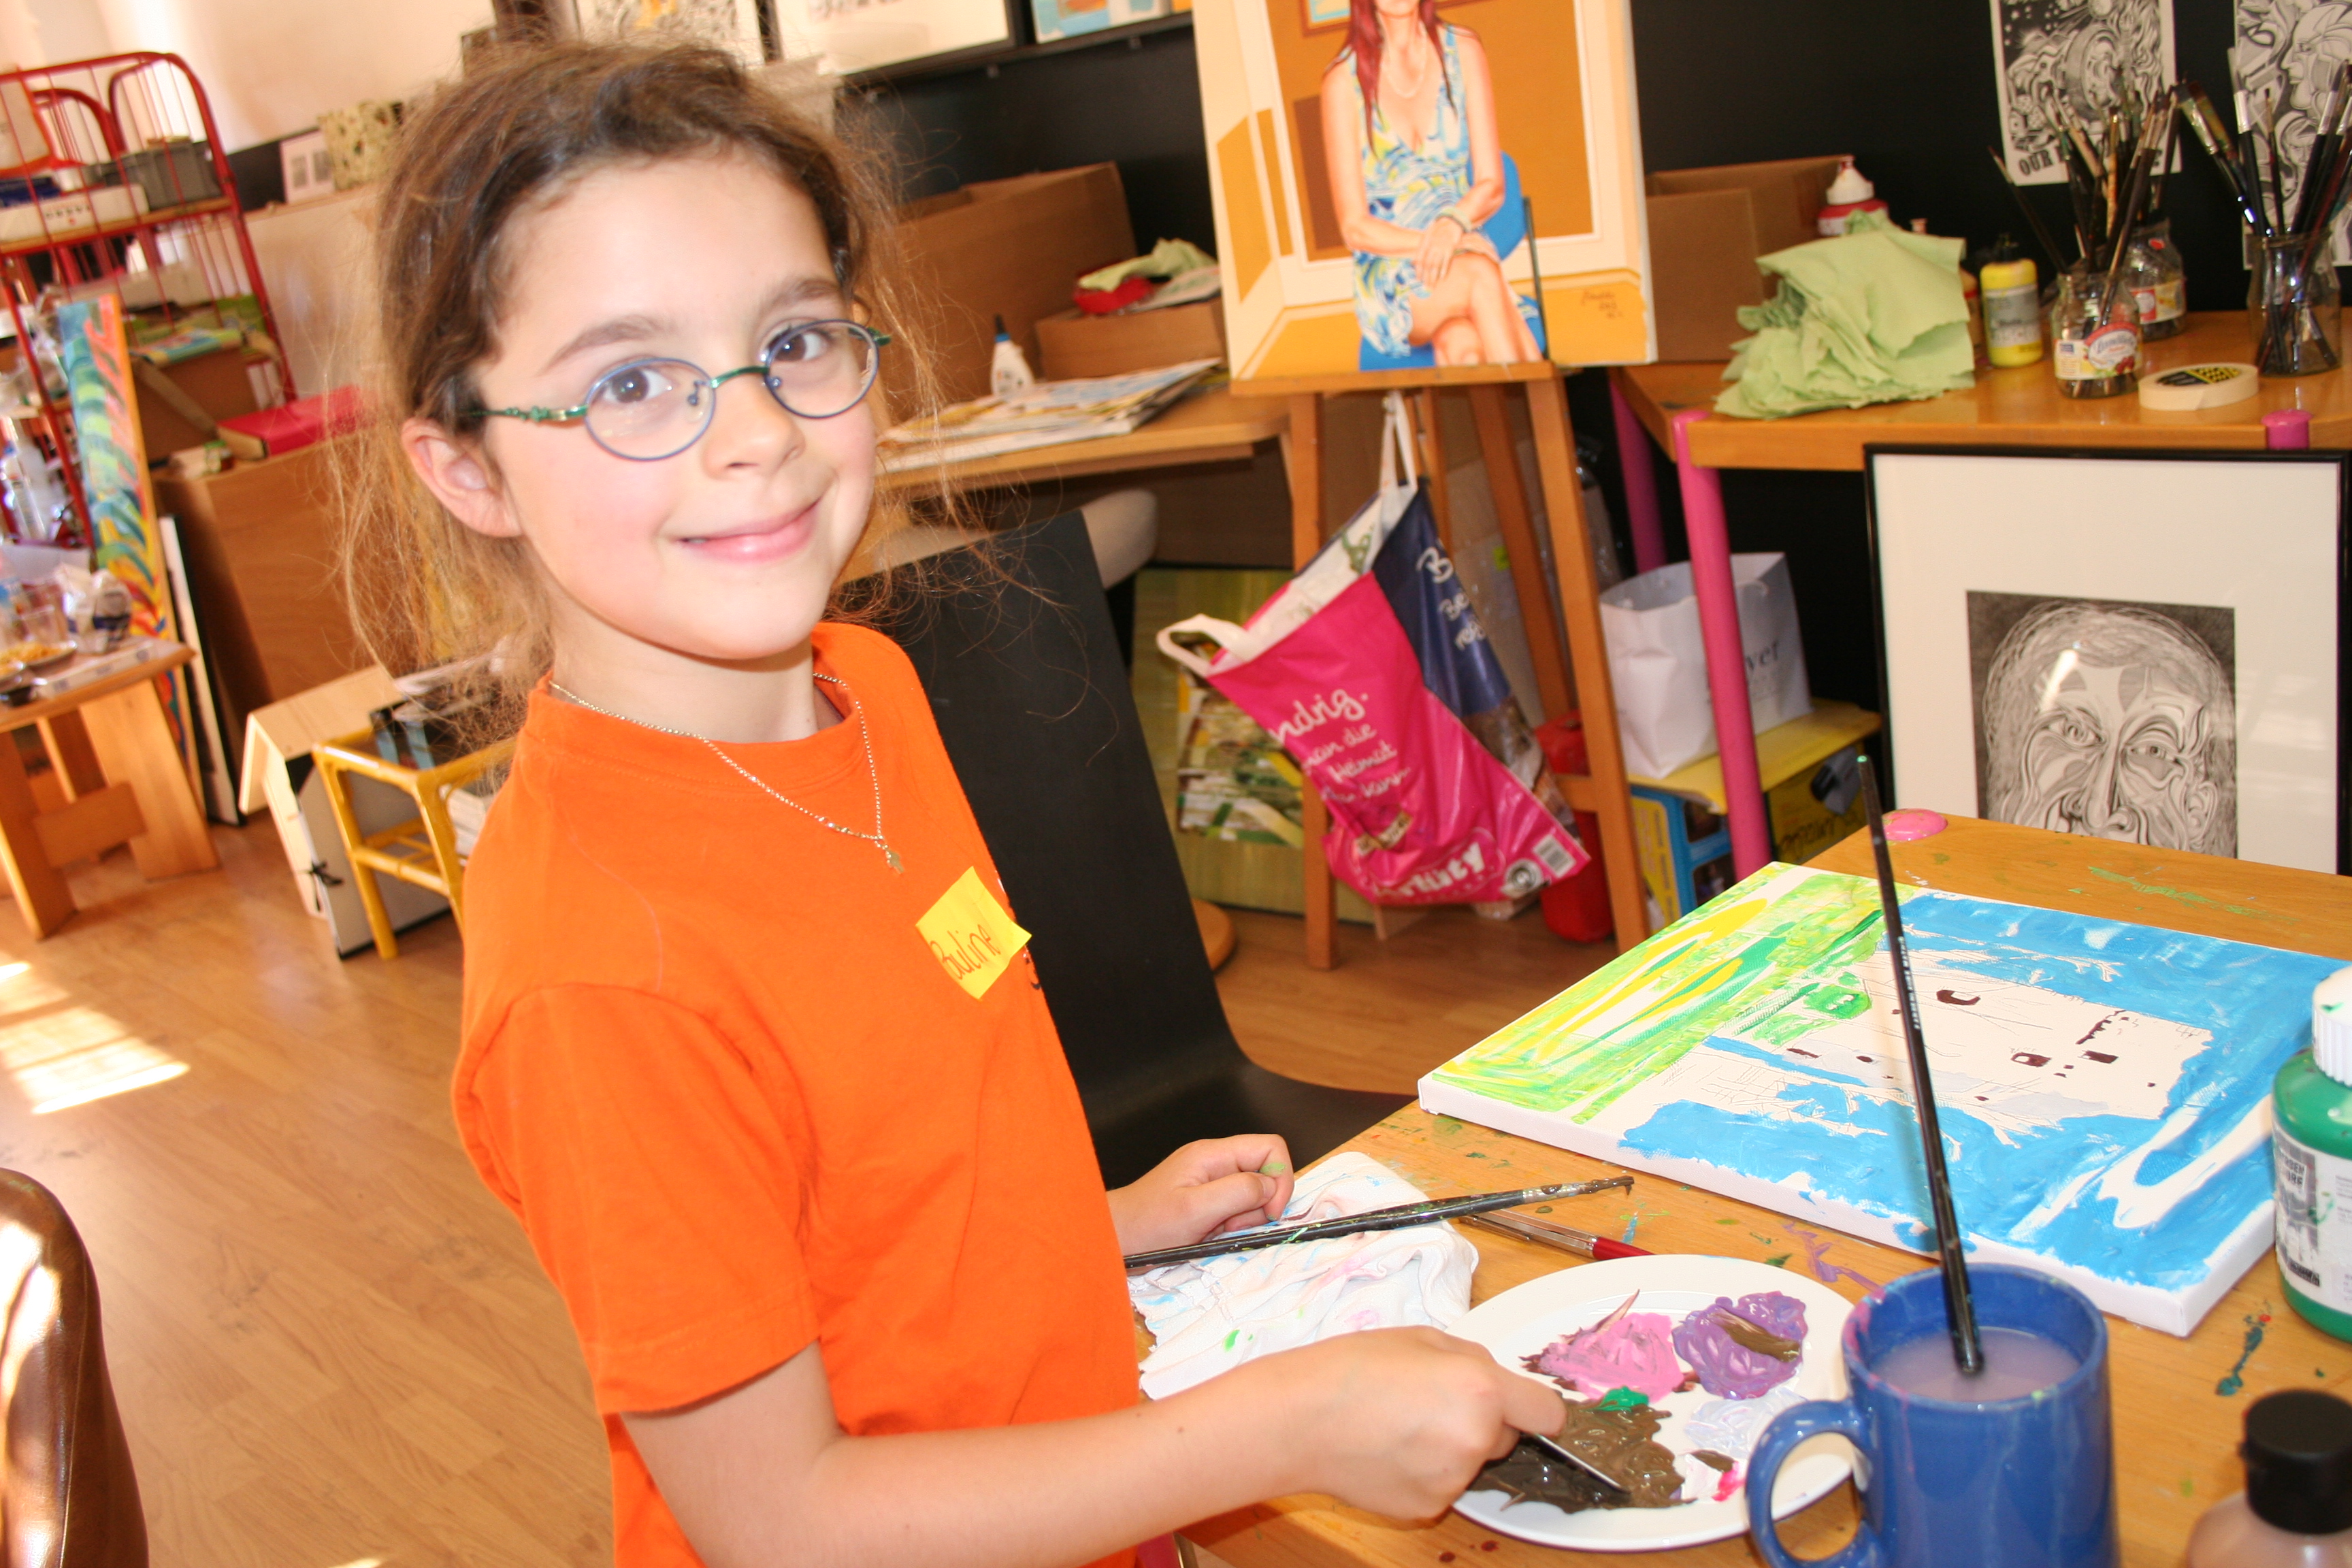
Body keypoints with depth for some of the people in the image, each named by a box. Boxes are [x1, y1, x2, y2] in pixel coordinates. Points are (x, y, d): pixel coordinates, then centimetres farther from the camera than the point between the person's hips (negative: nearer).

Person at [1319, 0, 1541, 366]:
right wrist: (1428, 242, -24)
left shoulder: (1463, 50, 4)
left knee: (1463, 348, -35)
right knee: (1480, 273, -35)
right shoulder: (1343, 80, -5)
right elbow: (1354, 227, -6)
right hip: (1388, 287, -2)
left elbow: (1492, 186, 1)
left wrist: (1452, 225, -22)